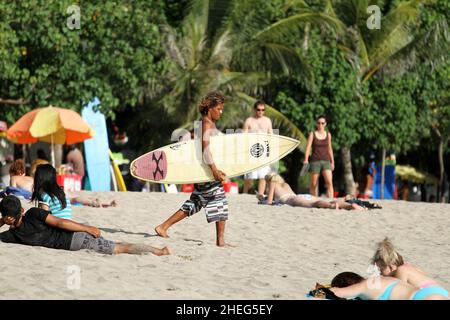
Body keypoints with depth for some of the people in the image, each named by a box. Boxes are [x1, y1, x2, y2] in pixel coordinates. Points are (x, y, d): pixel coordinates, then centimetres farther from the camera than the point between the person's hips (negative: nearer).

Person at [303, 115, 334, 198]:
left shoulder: (328, 135, 10)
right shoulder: (312, 134, 2)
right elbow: (308, 147, -6)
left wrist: (332, 162, 18)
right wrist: (306, 159, -20)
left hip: (326, 161, 1)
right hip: (315, 161, -1)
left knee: (329, 182, -16)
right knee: (314, 184, 3)